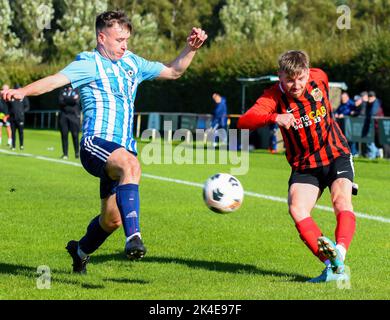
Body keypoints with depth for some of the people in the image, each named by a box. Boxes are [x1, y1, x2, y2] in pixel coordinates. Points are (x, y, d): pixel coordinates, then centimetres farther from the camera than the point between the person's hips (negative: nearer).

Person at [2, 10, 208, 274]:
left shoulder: (132, 62, 19)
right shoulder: (89, 64, -2)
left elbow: (173, 71, 30)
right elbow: (57, 80, -19)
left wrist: (191, 49, 15)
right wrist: (22, 91, -36)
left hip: (122, 150, 8)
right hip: (96, 144, -8)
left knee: (112, 219, 12)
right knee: (130, 164, -39)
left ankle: (81, 250, 43)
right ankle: (133, 238, -48)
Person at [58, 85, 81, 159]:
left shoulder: (77, 90, 5)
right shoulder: (63, 91, 14)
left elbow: (76, 101, -10)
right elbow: (61, 102, -1)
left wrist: (65, 100, -6)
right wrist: (71, 100, -9)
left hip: (74, 116, -3)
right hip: (63, 115, 3)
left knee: (75, 135, -4)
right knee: (64, 135, 0)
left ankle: (77, 152, 9)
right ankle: (65, 154, 5)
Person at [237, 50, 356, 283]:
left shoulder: (319, 78, -9)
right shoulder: (274, 97, -19)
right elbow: (244, 121, -36)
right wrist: (274, 117, -52)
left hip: (336, 156, 1)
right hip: (304, 165, -1)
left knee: (341, 198, -25)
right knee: (297, 208, -23)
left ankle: (340, 253, -40)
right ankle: (331, 264, -32)